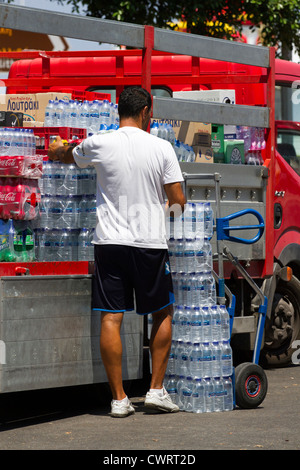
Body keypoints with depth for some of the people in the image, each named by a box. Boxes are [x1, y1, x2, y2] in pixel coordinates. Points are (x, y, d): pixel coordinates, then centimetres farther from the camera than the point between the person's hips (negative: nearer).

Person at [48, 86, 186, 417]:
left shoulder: (99, 144, 0)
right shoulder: (161, 148, -3)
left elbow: (66, 156, 22)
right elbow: (178, 200, -2)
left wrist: (58, 150, 47)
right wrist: (171, 207, 23)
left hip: (110, 241, 1)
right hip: (150, 242, -1)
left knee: (111, 319, 1)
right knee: (163, 313, 15)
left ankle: (118, 399, -1)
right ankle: (156, 390, 11)